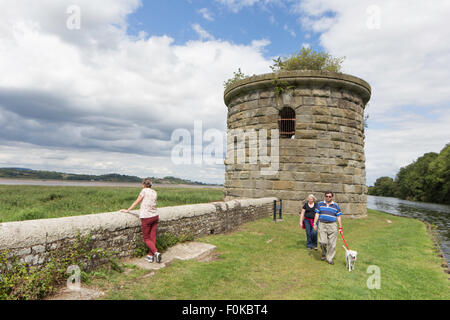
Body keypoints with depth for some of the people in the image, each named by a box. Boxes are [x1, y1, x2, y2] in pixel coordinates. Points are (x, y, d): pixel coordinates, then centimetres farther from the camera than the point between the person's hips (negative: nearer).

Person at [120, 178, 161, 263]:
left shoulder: (144, 190, -6)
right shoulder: (154, 192, 9)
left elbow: (136, 202, -2)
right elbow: (152, 204, 10)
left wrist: (127, 210, 6)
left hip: (146, 218, -5)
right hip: (155, 216, 5)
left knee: (146, 238, 6)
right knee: (152, 237, 11)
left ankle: (156, 252, -9)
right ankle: (150, 256, 16)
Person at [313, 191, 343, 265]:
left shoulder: (336, 205, 7)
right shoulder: (320, 204, 8)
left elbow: (338, 217, 8)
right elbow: (317, 214, 7)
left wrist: (340, 227, 4)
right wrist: (315, 224, 0)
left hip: (332, 225, 1)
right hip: (322, 225, 0)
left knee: (332, 243, 1)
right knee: (322, 241, -9)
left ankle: (329, 258, 15)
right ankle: (324, 253, 20)